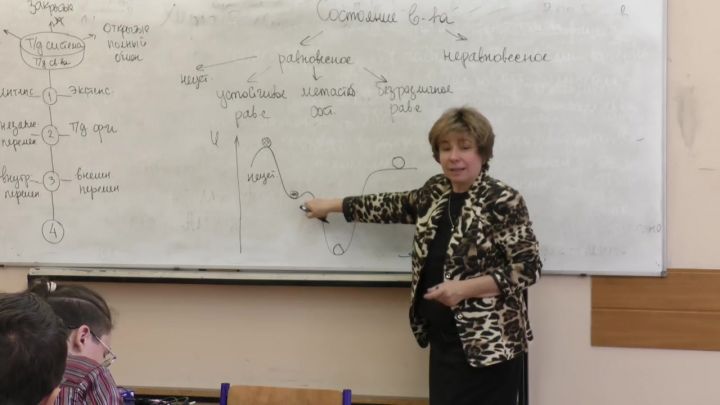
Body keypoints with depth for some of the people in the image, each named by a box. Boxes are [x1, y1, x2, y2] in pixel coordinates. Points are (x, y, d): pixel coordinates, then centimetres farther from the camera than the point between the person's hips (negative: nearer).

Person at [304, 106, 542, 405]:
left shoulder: (503, 202, -14)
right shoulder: (436, 193, 8)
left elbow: (527, 268, -16)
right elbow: (394, 206, 23)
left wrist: (464, 288, -23)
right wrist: (333, 205, 27)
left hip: (489, 345, -7)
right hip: (444, 341, 7)